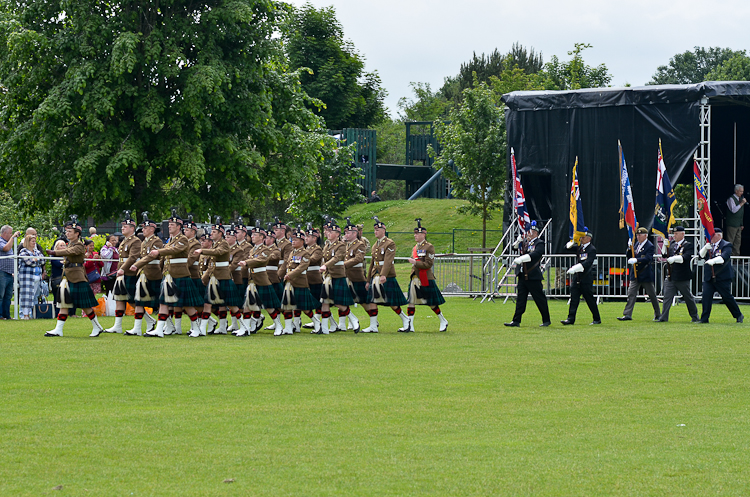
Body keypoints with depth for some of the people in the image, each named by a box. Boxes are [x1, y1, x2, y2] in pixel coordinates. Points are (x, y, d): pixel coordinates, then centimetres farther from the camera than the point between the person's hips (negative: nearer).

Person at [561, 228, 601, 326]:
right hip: (576, 277, 6)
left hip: (586, 278, -6)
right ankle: (571, 318, -3)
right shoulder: (579, 247, 12)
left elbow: (587, 263, -21)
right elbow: (567, 247, 14)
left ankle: (597, 319, 12)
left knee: (590, 299, 1)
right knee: (574, 298, -1)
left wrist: (574, 269, -30)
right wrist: (574, 240, -3)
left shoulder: (592, 249, -10)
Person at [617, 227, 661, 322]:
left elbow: (647, 258, -24)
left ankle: (658, 315, 19)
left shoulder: (650, 246, -11)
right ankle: (627, 315, -6)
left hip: (646, 275, -6)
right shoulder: (637, 244, 10)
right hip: (635, 275, 6)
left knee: (652, 295, 6)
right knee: (631, 294, -3)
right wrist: (630, 248, -8)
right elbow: (629, 256, 11)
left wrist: (636, 260, -37)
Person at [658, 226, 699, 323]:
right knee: (667, 297, -1)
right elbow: (666, 256, 13)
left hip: (682, 277, -5)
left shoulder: (688, 245, -8)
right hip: (670, 277, 5)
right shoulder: (672, 244, 11)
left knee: (688, 297, 8)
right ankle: (663, 317, -1)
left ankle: (695, 317, 22)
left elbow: (685, 257, -24)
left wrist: (674, 258, -38)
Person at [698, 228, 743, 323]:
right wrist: (705, 248, -14)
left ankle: (738, 316, 17)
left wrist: (713, 261, -36)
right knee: (706, 296, -5)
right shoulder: (709, 245, 14)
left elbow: (724, 257, -21)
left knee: (727, 297, 1)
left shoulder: (726, 245, -5)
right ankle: (704, 318, -1)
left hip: (722, 277, -5)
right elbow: (701, 255, 5)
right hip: (709, 278, 5)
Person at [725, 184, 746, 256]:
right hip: (732, 224, -8)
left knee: (738, 241, 7)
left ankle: (736, 253, 11)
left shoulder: (741, 198, 15)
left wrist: (742, 224, 17)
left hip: (739, 224, 8)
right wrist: (742, 203, -23)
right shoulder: (731, 199, -9)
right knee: (730, 241, -6)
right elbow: (733, 210, -22)